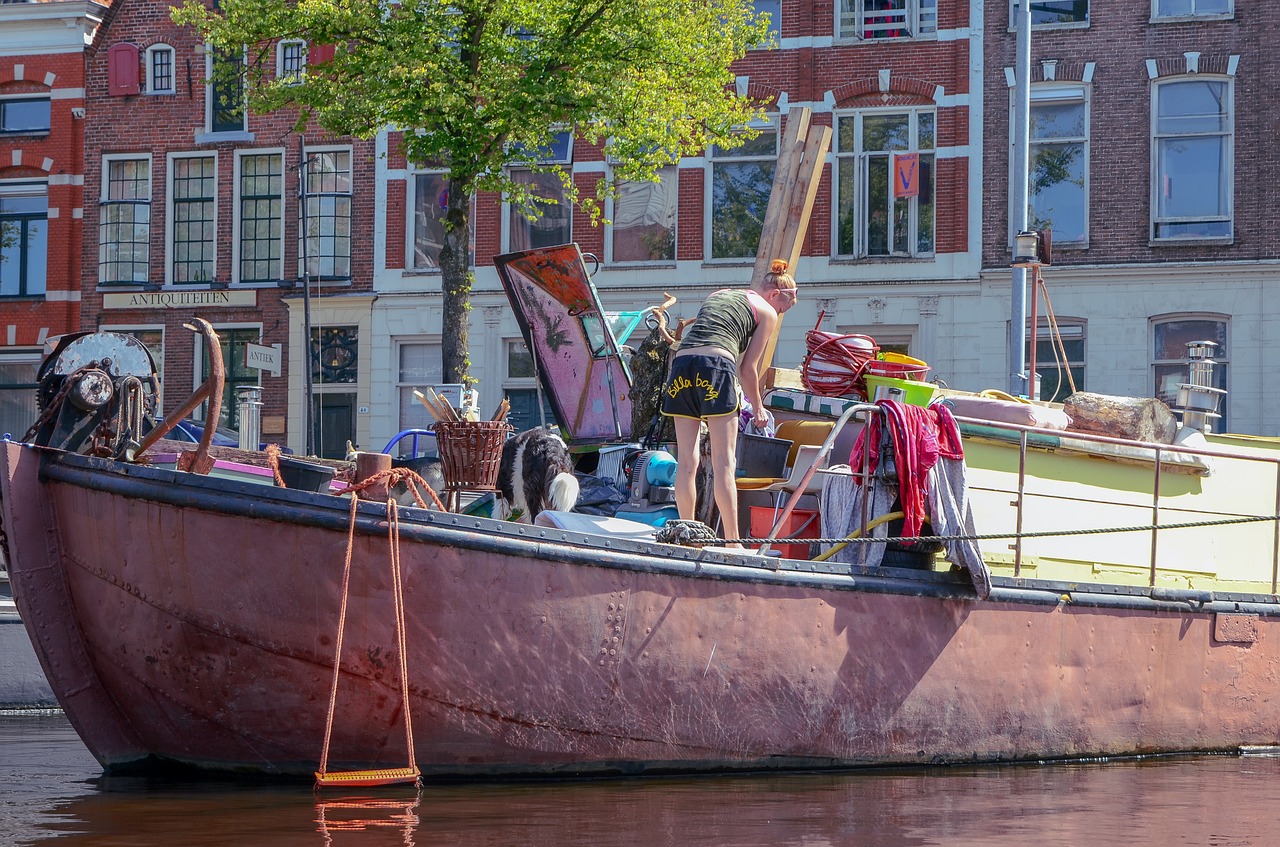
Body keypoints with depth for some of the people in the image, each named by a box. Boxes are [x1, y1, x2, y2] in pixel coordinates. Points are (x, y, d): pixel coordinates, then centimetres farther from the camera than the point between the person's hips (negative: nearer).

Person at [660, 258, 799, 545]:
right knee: (724, 463, -4)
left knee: (686, 461, 7)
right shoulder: (767, 313, 13)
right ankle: (732, 541, -6)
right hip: (717, 368, -5)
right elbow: (748, 368, 10)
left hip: (681, 364, 5)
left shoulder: (717, 295, 30)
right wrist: (758, 407, 25)